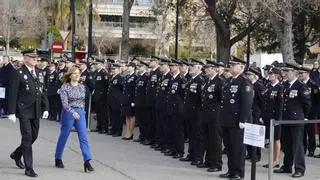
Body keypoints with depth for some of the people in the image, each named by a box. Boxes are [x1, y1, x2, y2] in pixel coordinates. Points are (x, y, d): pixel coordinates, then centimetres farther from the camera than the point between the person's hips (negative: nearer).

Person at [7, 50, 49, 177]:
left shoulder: (39, 73, 12)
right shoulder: (18, 74, -7)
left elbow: (42, 91, 16)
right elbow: (12, 94, -9)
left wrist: (46, 108, 9)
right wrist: (11, 112, -13)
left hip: (36, 111, 6)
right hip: (24, 111, -6)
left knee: (34, 136, 13)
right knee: (27, 137, -6)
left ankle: (16, 155, 37)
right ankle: (29, 168, -1)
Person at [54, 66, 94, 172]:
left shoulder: (82, 87, 7)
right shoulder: (65, 87, -8)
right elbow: (64, 103, -17)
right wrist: (73, 112, -28)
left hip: (80, 113, 4)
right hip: (68, 113, -4)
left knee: (84, 137, -6)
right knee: (64, 136, 9)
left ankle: (87, 161, -10)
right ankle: (58, 159, 25)